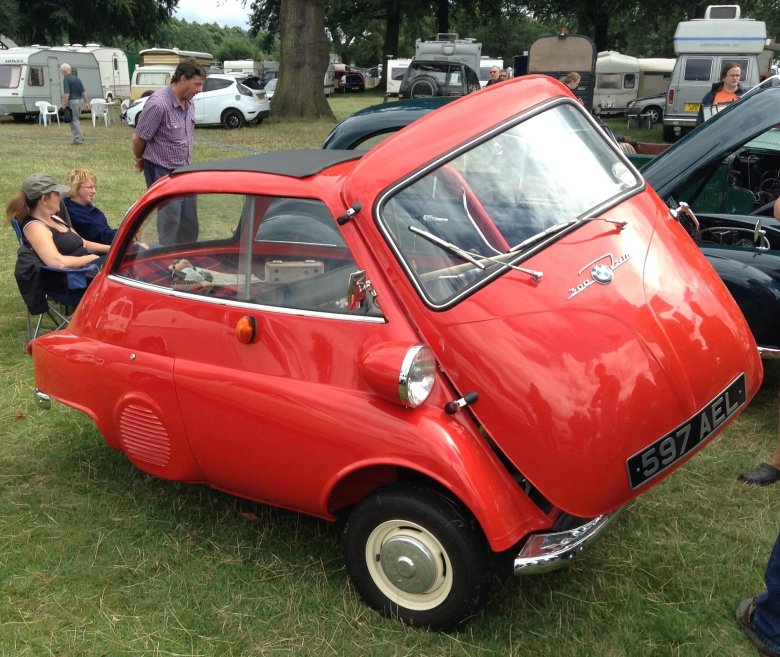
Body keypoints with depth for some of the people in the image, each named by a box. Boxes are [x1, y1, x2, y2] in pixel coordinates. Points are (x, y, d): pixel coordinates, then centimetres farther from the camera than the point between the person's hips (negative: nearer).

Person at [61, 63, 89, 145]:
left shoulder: (66, 80, -11)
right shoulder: (77, 79, 12)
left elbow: (67, 94, -19)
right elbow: (84, 92, 11)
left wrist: (65, 104, -15)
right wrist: (86, 103, 13)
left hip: (72, 101, -8)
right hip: (80, 100, 8)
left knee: (74, 121, 0)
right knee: (77, 120, 18)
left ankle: (78, 139, 0)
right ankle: (80, 137, 20)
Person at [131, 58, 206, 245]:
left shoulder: (189, 103, 2)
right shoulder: (158, 104, -23)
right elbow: (139, 138, -13)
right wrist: (140, 160, 3)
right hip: (162, 171, -7)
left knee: (189, 221, 12)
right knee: (170, 220, -3)